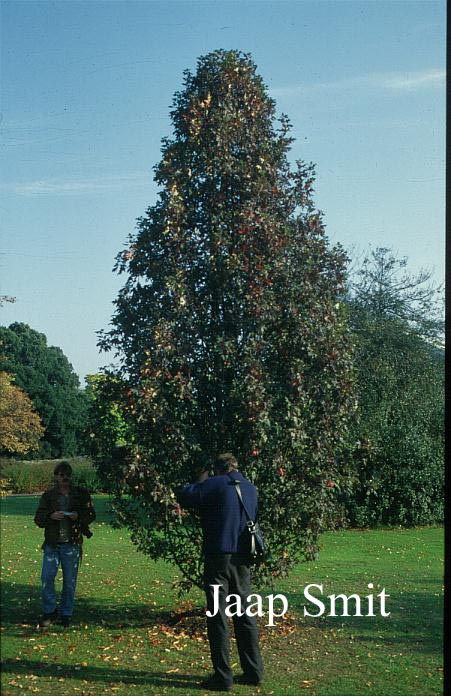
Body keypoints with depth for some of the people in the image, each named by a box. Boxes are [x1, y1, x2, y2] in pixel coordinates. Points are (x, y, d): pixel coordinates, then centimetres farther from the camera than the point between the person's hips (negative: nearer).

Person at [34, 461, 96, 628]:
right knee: (46, 577, -5)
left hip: (72, 544, 0)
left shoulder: (81, 494, 5)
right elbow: (38, 519, 3)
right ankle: (49, 611, 13)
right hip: (52, 543, 0)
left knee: (70, 581, 5)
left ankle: (66, 614, 18)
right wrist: (51, 516, -17)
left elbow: (91, 514, 7)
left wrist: (79, 516, -13)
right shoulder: (48, 495, 4)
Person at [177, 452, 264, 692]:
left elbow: (183, 496, -10)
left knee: (218, 617, 1)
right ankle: (253, 671, 20)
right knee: (245, 615, 14)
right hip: (242, 559, 6)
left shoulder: (216, 484, -7)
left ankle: (223, 676, 4)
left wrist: (199, 482, 8)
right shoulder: (251, 489, 12)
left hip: (218, 557, -6)